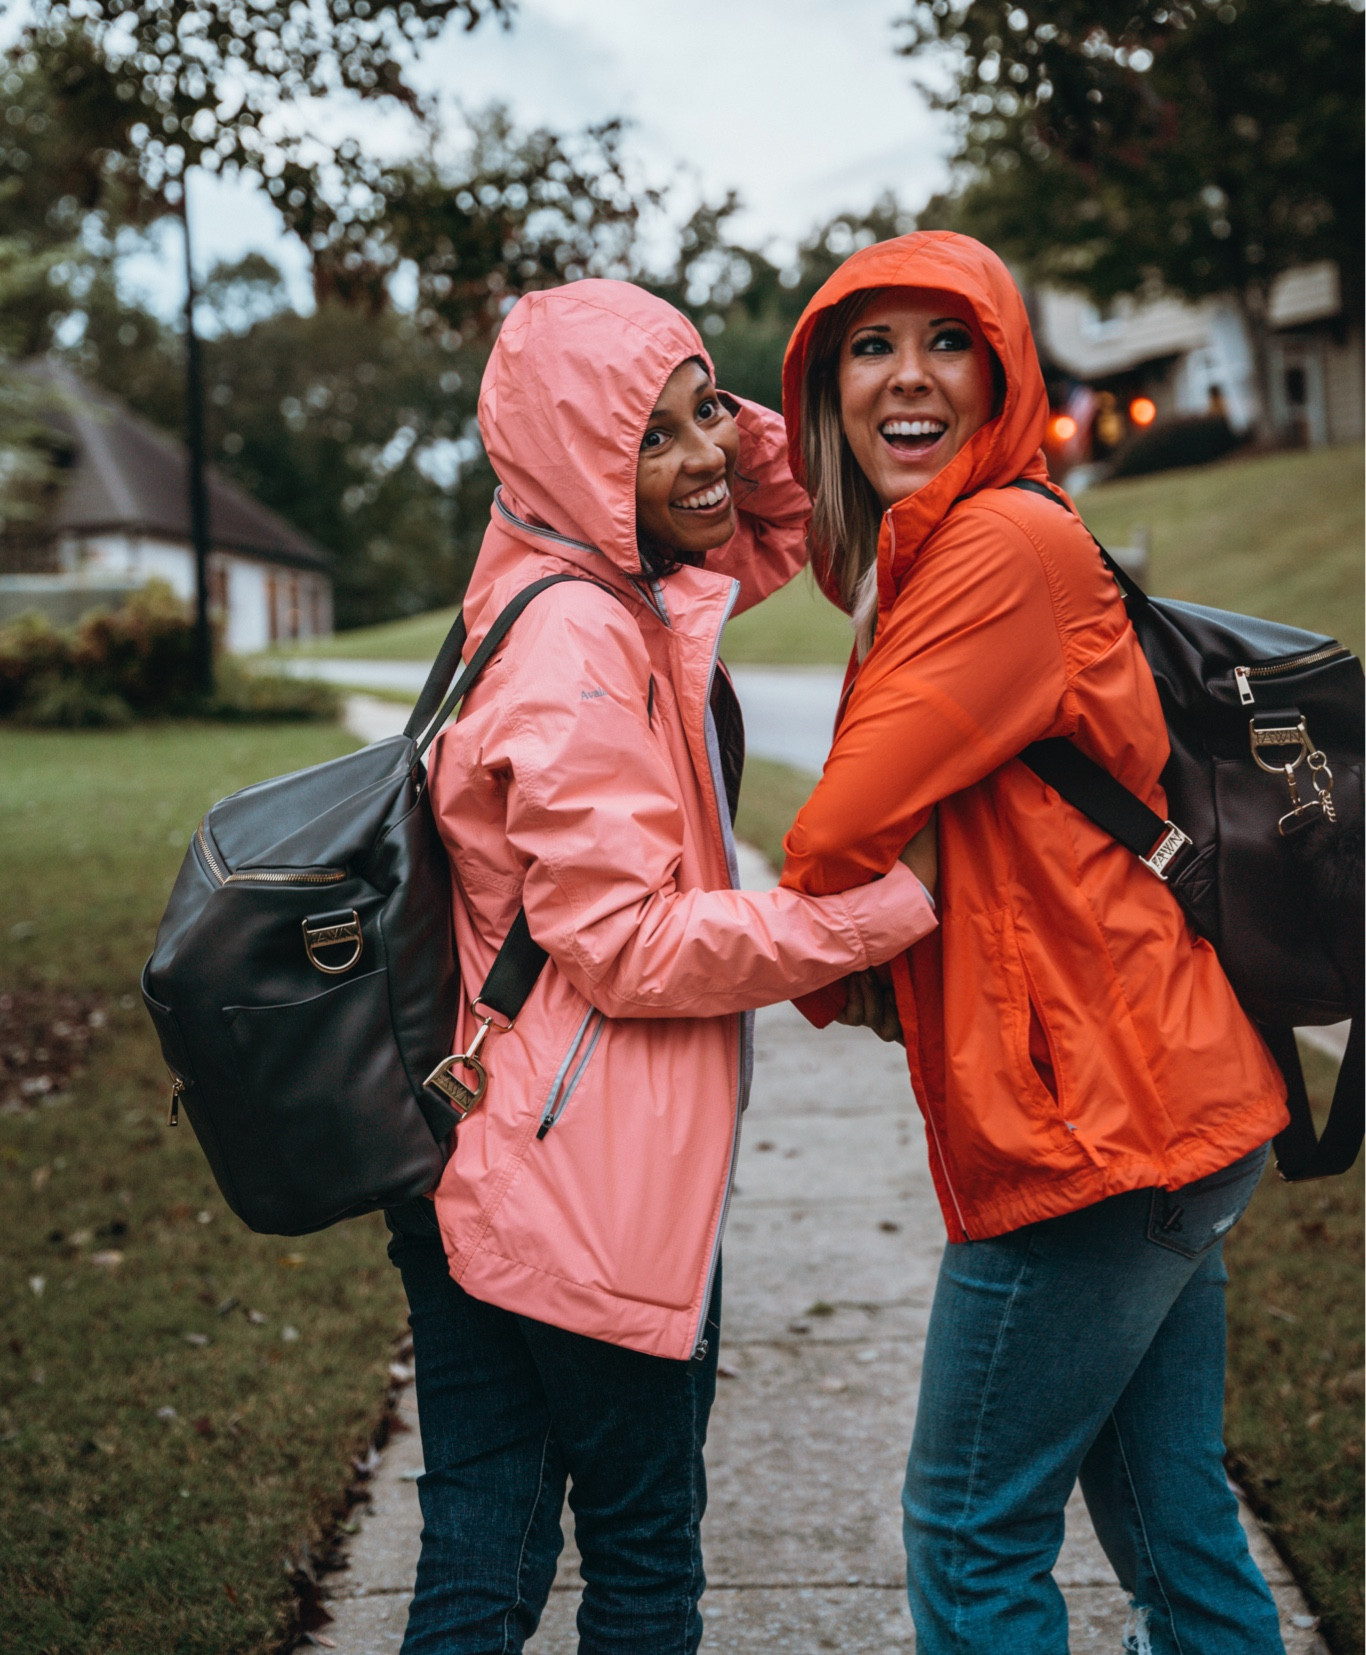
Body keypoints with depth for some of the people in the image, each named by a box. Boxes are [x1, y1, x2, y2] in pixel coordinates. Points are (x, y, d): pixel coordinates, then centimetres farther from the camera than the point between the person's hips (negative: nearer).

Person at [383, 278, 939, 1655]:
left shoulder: (626, 598, 9)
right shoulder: (579, 639, -20)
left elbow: (782, 529, 24)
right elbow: (630, 946, -21)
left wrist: (749, 435, 2)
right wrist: (880, 907, -16)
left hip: (487, 1169, 9)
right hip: (592, 1188, -9)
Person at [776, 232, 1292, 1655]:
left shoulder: (1010, 542, -15)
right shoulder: (923, 563, 16)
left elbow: (843, 833, -16)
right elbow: (937, 832, 16)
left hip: (1094, 1113, -9)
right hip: (1146, 1107, 9)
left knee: (972, 1534, 3)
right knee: (1169, 1522, 17)